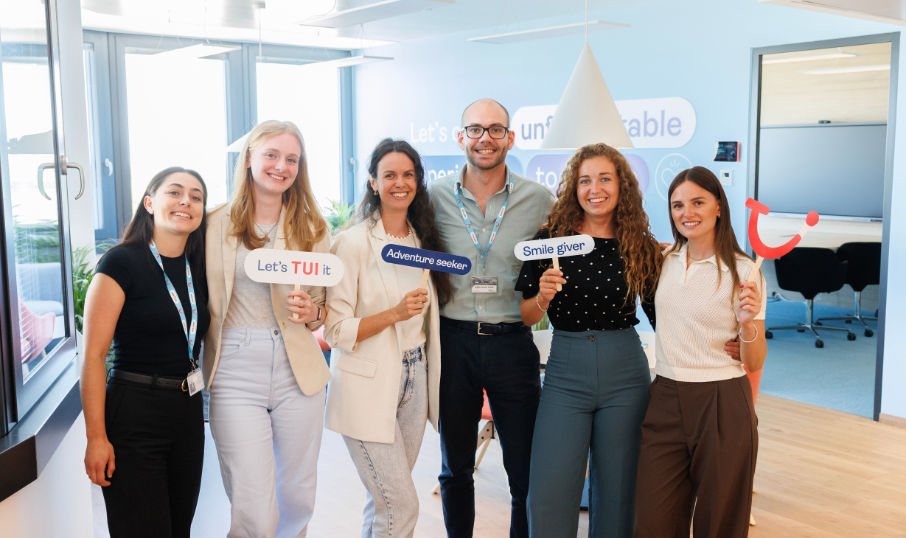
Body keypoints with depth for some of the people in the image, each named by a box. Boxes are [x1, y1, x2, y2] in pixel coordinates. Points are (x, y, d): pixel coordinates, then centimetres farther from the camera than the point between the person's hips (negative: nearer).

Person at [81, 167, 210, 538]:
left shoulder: (197, 269, 8)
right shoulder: (122, 263, -11)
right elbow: (93, 355, -13)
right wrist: (96, 437, -16)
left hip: (188, 410, 6)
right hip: (133, 413, -6)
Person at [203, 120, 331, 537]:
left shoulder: (312, 229, 9)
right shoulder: (217, 224, 3)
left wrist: (313, 312, -7)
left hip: (298, 373, 3)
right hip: (236, 376, -2)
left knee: (297, 499, 13)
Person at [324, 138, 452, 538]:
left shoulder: (424, 240, 9)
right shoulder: (352, 243, -10)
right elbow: (334, 331, -14)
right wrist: (395, 314, -23)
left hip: (414, 383, 6)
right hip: (368, 389, -6)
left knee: (385, 501, 14)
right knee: (402, 506, -6)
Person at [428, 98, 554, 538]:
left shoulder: (539, 200, -1)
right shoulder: (435, 197, 1)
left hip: (512, 341, -1)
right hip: (453, 340, 1)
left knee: (526, 471, 6)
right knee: (455, 467, 16)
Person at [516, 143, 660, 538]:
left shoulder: (641, 246, 1)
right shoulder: (551, 239, -2)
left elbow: (660, 316, 7)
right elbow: (525, 317, 2)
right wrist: (543, 297, -18)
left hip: (624, 374, 1)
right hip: (565, 374, -1)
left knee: (616, 490, 11)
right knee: (549, 494, -2)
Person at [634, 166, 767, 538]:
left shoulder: (741, 271, -7)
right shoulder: (665, 261, 6)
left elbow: (754, 364, -4)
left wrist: (748, 323, -23)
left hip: (722, 404, -4)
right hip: (665, 400, 4)